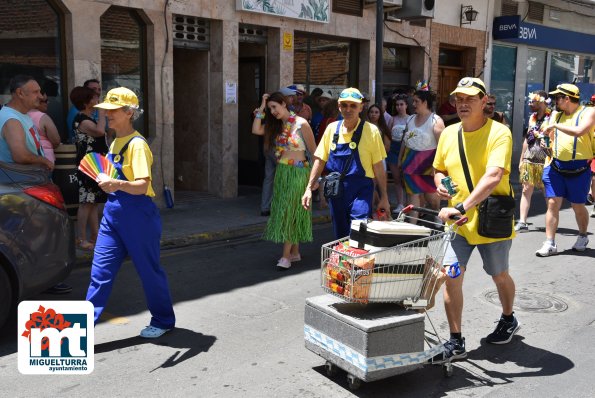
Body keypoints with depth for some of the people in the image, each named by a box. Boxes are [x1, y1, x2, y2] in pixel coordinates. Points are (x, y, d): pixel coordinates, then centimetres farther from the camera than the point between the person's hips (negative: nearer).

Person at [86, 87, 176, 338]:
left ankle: (163, 321, 26)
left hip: (138, 216, -8)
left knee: (149, 271, 7)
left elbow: (142, 186, -26)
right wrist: (105, 181, 13)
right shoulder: (115, 142, 12)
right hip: (112, 214, 8)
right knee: (100, 272, 4)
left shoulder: (137, 144, -14)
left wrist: (117, 184, -40)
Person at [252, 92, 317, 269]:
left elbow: (313, 151, -6)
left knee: (290, 211, -8)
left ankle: (286, 255, -4)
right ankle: (295, 252, 18)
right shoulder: (276, 125, 10)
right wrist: (261, 109, -1)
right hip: (281, 172, 7)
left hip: (297, 172, -6)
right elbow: (256, 130, -2)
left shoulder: (300, 123, -9)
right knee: (288, 212, 9)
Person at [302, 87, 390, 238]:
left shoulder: (370, 130, -7)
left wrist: (384, 198, -4)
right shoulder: (332, 128, 4)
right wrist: (309, 188, 4)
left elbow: (378, 167, -5)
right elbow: (320, 160, 9)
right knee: (340, 236, 14)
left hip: (360, 192, -4)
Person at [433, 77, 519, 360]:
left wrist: (461, 207, -38)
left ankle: (508, 320, 46)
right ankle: (456, 342, 6)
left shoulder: (499, 133, -16)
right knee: (451, 277, -7)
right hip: (458, 222, 4)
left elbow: (493, 177, -31)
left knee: (499, 275, 16)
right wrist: (440, 182, -5)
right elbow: (439, 168, 19)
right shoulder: (449, 133, 3)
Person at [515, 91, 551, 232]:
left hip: (544, 162, -6)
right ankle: (522, 222, 2)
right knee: (526, 190, 2)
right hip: (529, 160, 6)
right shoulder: (532, 117, 13)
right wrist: (521, 159, 18)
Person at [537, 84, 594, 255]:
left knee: (578, 206, 8)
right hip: (556, 166, 4)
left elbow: (579, 131, -24)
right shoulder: (556, 114, 12)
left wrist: (555, 125, -18)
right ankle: (550, 243, -1)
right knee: (552, 203, -3)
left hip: (578, 168, -4)